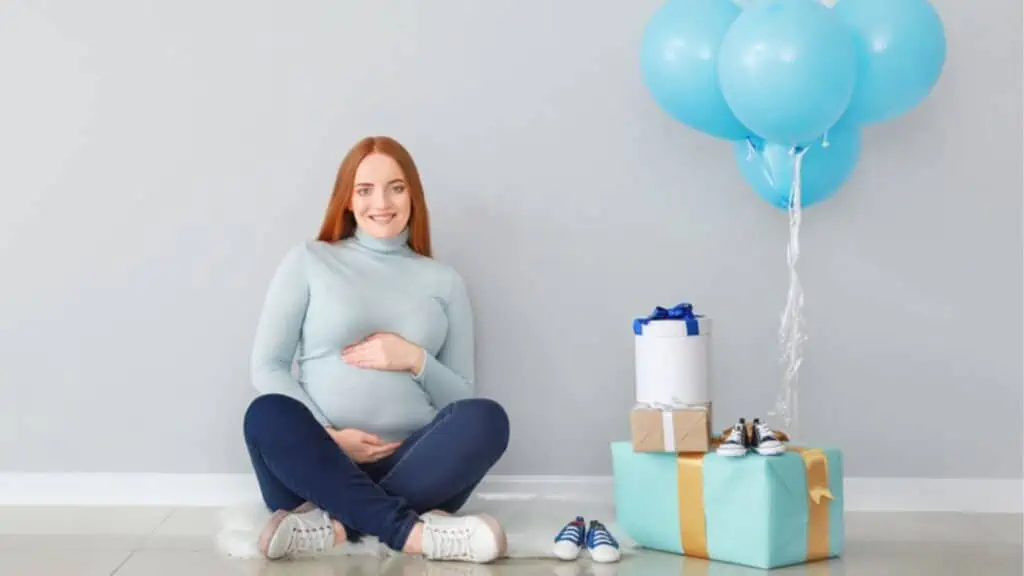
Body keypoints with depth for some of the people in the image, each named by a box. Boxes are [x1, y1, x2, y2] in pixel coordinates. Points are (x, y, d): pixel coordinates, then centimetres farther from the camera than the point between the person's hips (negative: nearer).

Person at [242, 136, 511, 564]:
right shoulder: (309, 261, 10)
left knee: (486, 419, -28)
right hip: (321, 461, -1)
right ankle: (413, 530, -36)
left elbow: (463, 398, 13)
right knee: (267, 415, -32)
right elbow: (266, 366, 3)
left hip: (411, 465, 1)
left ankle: (336, 523, -33)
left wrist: (416, 361, -8)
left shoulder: (443, 281, 14)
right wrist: (328, 436, -12)